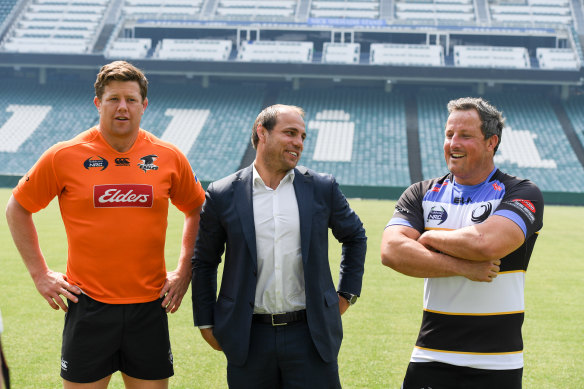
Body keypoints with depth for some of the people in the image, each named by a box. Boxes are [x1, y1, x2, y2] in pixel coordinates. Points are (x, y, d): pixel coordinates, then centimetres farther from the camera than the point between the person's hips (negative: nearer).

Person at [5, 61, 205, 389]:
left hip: (149, 305, 2)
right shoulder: (64, 156, -3)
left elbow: (197, 211, 17)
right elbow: (17, 210, 7)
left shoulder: (169, 158, 2)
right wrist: (41, 273, 2)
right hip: (88, 306, -2)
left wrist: (184, 272, 10)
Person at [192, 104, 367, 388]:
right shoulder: (222, 195, 1)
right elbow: (204, 262, 9)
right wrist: (206, 323, 8)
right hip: (248, 339, -1)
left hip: (311, 334, 1)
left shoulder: (322, 189, 4)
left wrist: (347, 293, 15)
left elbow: (355, 237, 21)